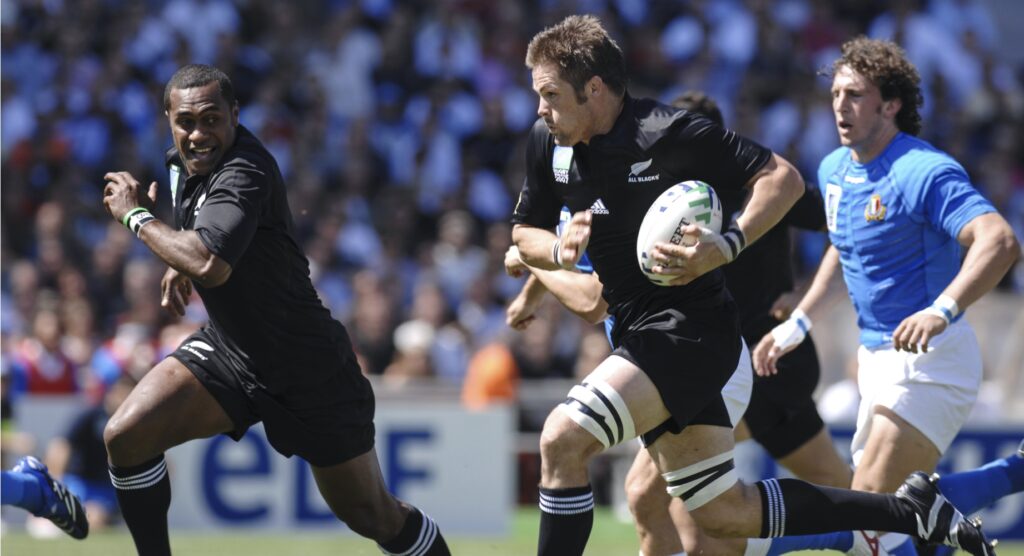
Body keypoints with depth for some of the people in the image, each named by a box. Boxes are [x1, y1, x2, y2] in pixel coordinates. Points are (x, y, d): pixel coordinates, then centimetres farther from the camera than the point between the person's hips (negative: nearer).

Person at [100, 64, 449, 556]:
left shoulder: (245, 173, -27)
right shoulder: (183, 162, -1)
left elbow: (210, 265, -44)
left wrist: (136, 216, -29)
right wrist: (179, 267, 5)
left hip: (308, 369, -7)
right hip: (227, 349, 7)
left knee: (373, 517, 4)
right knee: (125, 437, -14)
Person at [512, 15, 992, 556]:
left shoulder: (668, 132, -17)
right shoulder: (547, 142, 3)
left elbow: (784, 178, -12)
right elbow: (524, 233, 14)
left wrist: (725, 247, -26)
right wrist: (559, 250, -9)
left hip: (691, 329, -8)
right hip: (639, 337, 8)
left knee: (562, 439, -24)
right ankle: (908, 510, 22)